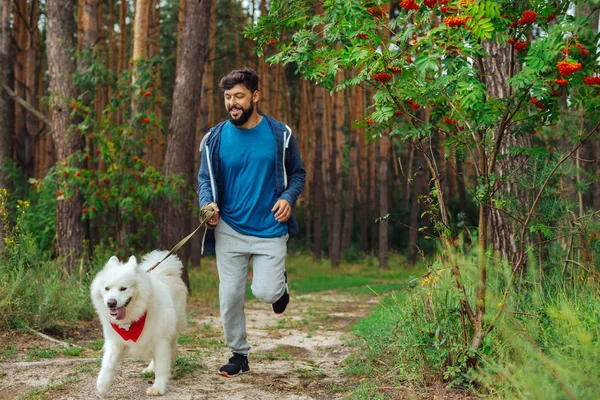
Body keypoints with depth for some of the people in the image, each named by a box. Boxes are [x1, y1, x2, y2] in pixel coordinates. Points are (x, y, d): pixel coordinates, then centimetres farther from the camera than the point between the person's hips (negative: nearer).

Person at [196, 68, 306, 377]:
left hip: (270, 230, -1)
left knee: (266, 293, -11)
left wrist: (288, 198, -13)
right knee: (230, 296, 1)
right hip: (230, 230, 1)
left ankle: (278, 282, 27)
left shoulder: (280, 134, -1)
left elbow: (298, 174, 8)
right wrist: (208, 204, -16)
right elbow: (205, 179, 6)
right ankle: (238, 355, 21)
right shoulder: (215, 138, 0)